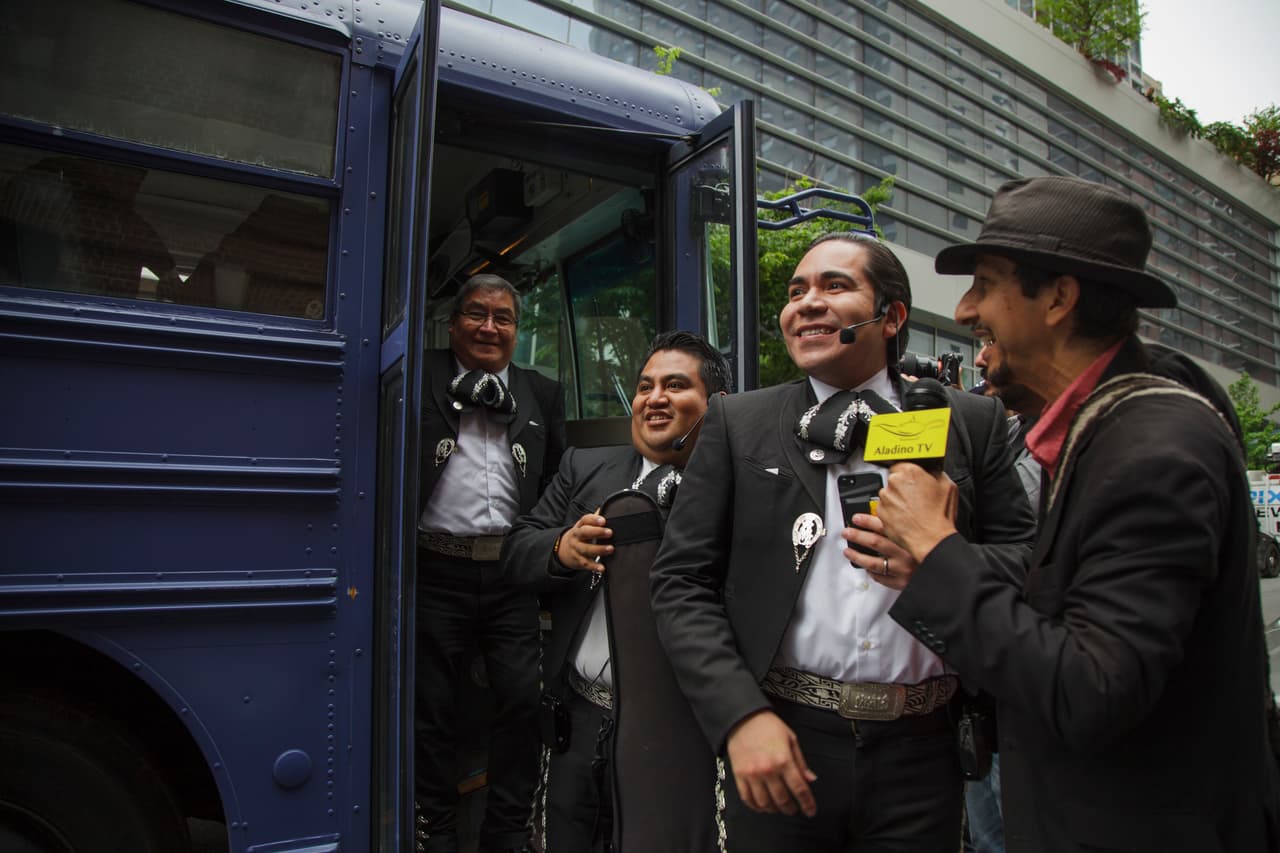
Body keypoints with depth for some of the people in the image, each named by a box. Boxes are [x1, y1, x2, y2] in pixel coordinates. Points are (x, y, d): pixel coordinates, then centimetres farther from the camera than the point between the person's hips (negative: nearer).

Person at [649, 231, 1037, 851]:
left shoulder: (971, 422, 3)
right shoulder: (737, 423, 1)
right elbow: (681, 581, -3)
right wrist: (741, 715, -13)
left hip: (921, 752, 1)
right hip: (781, 741, 0)